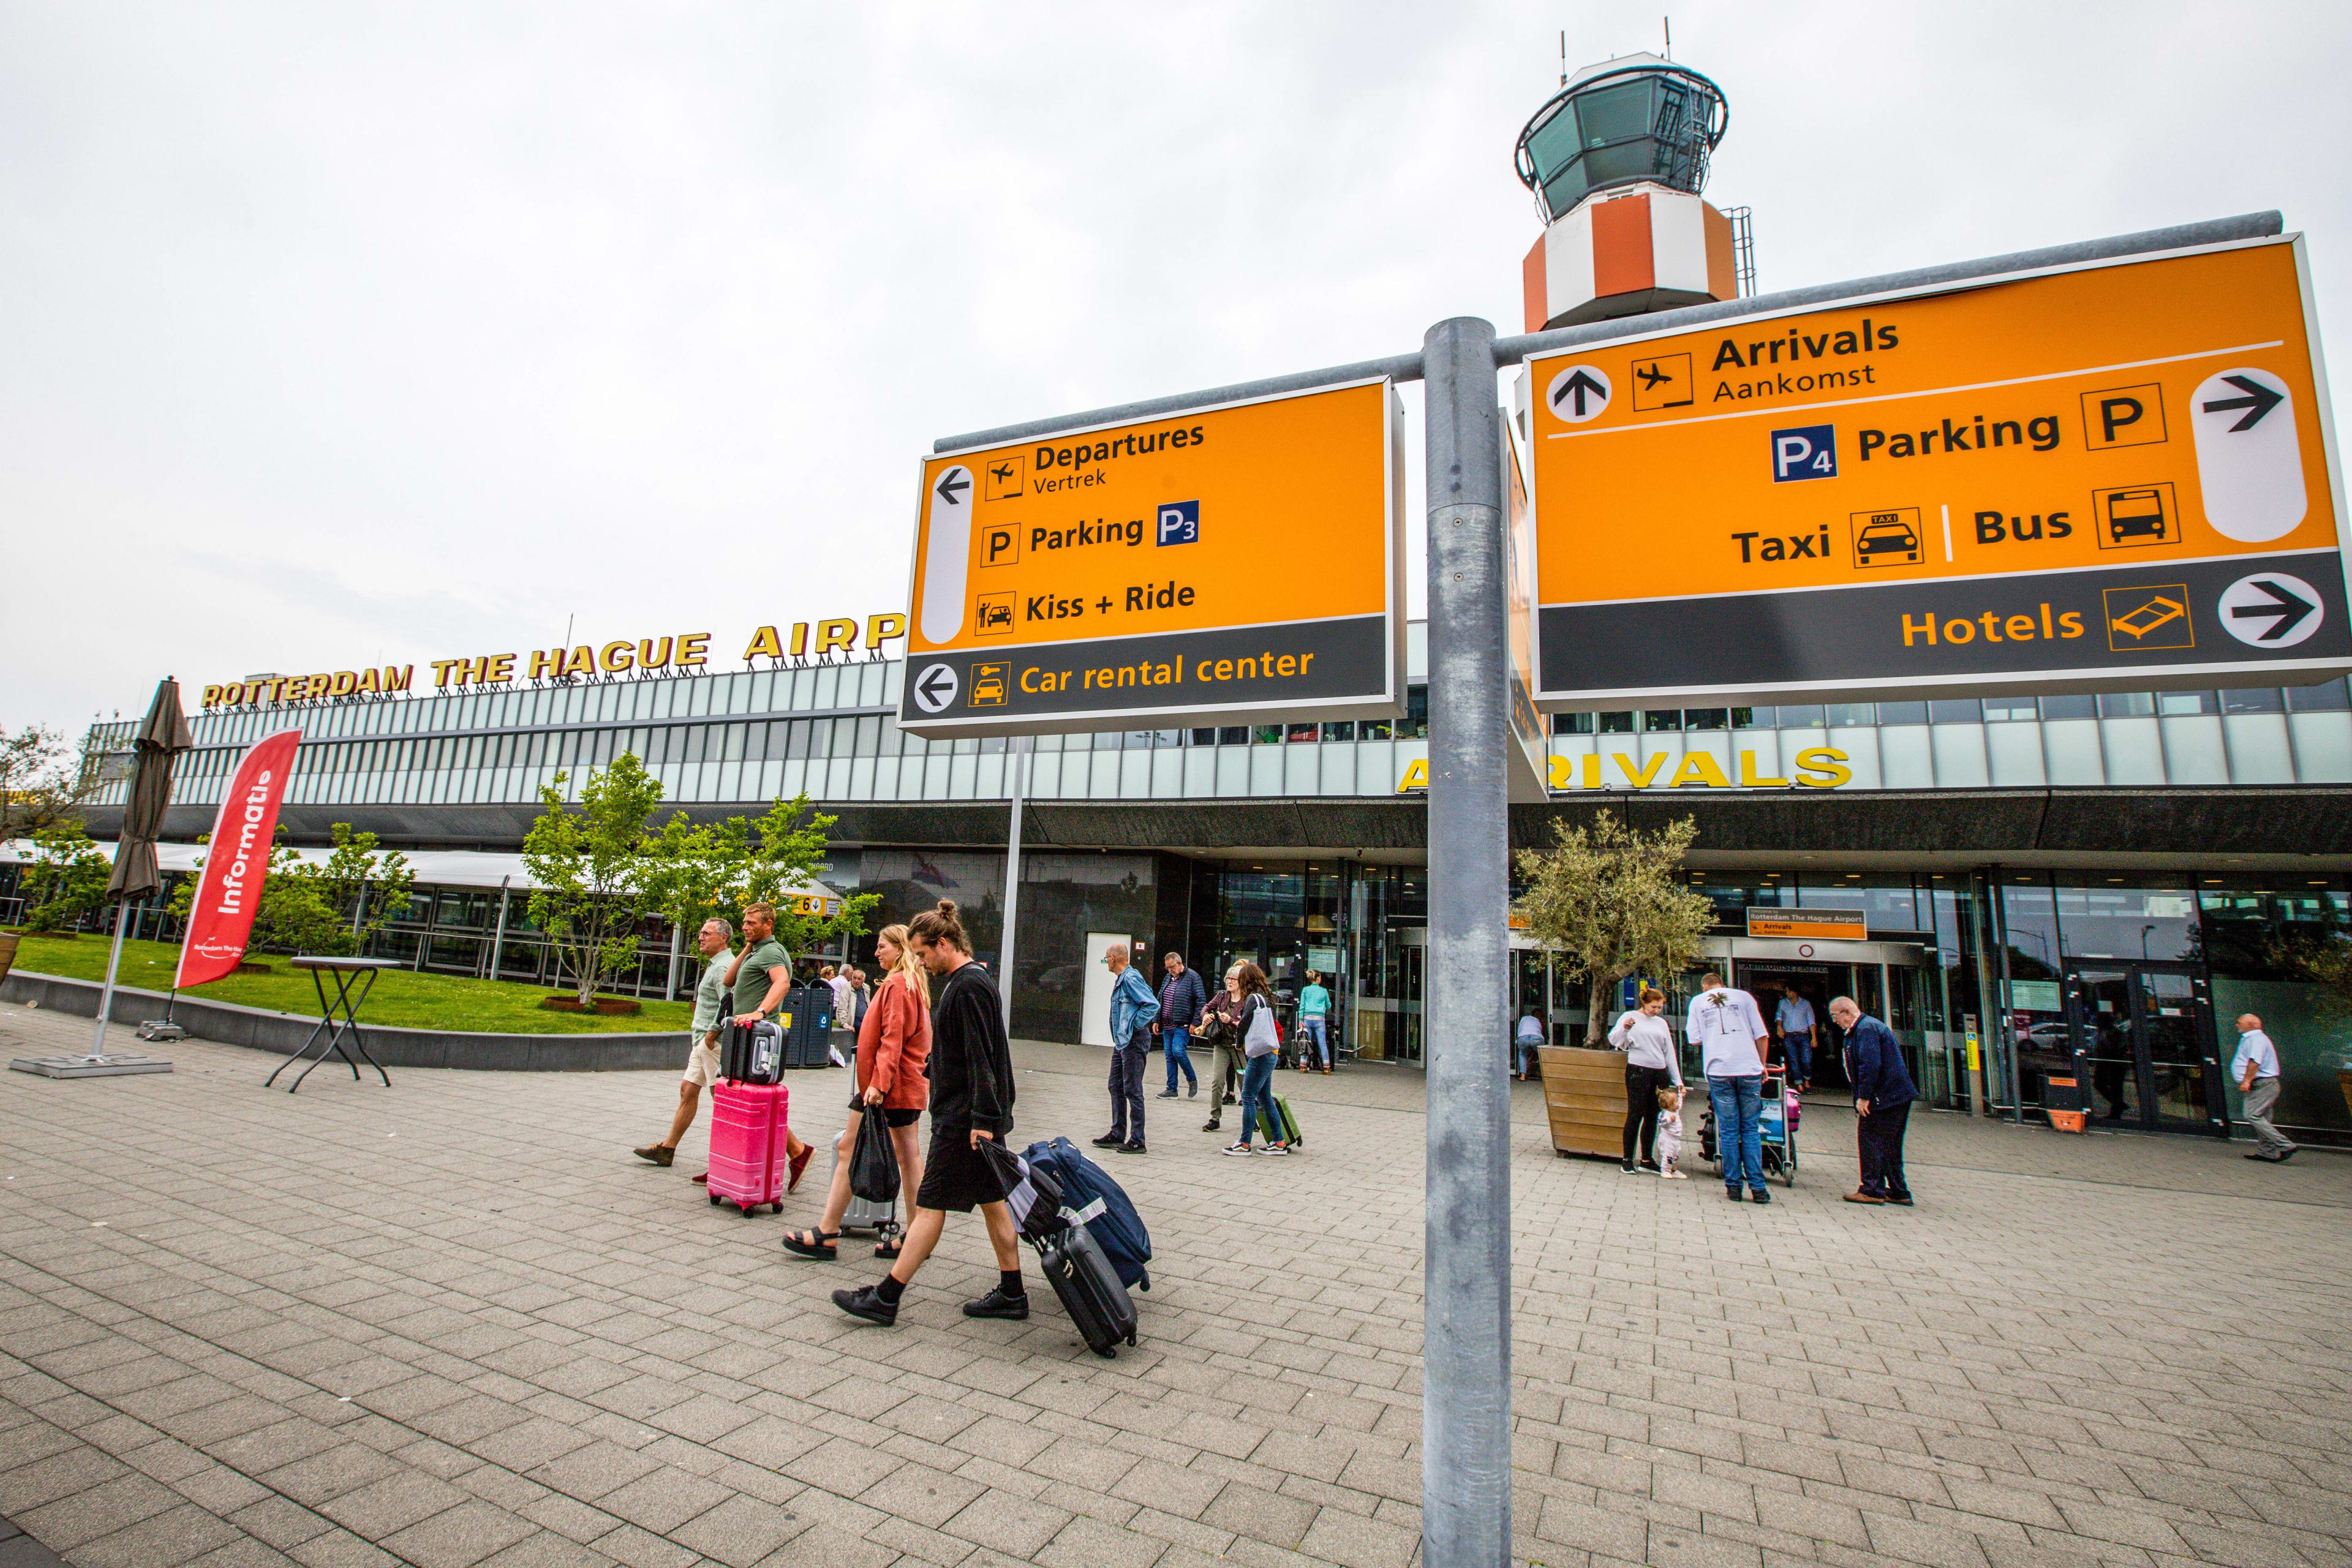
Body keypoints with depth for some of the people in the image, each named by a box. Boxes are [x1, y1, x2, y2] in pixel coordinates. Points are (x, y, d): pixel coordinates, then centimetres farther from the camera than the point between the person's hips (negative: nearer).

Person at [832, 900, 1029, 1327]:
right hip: (976, 1117, 10)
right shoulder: (968, 980, 15)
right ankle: (1012, 1294, 19)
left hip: (963, 1119, -10)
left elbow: (980, 1059, -22)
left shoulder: (969, 987, -17)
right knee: (992, 1201, 12)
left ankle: (885, 1298, 9)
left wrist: (982, 1119, -22)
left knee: (930, 1204, -1)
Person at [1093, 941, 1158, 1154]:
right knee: (1116, 1087, 15)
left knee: (1132, 1091, -4)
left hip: (1134, 1041, -11)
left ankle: (1137, 1141, 4)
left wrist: (1134, 1025, -18)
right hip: (1121, 1041, 11)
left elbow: (1153, 1005, -24)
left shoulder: (1131, 979, -18)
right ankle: (1117, 1135, 25)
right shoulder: (1121, 979, 14)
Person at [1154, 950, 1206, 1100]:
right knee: (1170, 1055, 6)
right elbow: (1159, 1001, 21)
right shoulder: (1168, 979, 15)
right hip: (1167, 1026, 7)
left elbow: (1201, 1001, -10)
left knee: (1178, 1051, -18)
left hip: (1183, 1026, -7)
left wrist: (1195, 1023, -15)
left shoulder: (1192, 978, -7)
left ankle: (1192, 1080, 4)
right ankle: (1172, 1090, 12)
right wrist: (1156, 1020, 14)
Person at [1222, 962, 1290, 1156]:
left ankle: (1244, 1144, 1)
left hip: (1260, 1055, -9)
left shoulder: (1253, 998, -13)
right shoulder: (1264, 998, 13)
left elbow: (1244, 1024, -14)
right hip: (1269, 1054, 9)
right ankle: (1279, 1143, 17)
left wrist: (1239, 1041, 3)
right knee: (1264, 1098, 14)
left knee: (1248, 1097, -3)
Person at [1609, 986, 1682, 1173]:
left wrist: (1678, 1081, 16)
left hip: (1660, 1073, 5)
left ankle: (1647, 1160, 16)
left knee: (1653, 1118, 7)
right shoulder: (1630, 1017, 2)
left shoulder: (1661, 1023, 16)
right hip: (1638, 1072, -5)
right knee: (1635, 1116, -5)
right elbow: (1613, 1040, -4)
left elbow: (1670, 1053, 19)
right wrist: (1624, 1028, -24)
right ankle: (1628, 1160, 1)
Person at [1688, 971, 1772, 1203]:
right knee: (1751, 1129, 7)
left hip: (1719, 1072, 0)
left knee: (1728, 1130, 6)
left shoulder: (1697, 1001, 11)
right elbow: (1762, 1036, 4)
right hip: (1749, 1069, 0)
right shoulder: (1744, 997, 9)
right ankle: (1757, 1187, 5)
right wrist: (1762, 1066, 16)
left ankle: (1733, 1186, 7)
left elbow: (1695, 1039, 7)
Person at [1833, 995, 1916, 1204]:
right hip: (1898, 1095, 11)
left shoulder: (1866, 1028, -16)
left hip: (1883, 1097, -11)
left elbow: (1870, 1065, -24)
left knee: (1870, 1142, -4)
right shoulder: (1867, 1026, 17)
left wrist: (1863, 1097, -20)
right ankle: (1898, 1192, 23)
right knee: (1890, 1146, 16)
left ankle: (1872, 1190, 0)